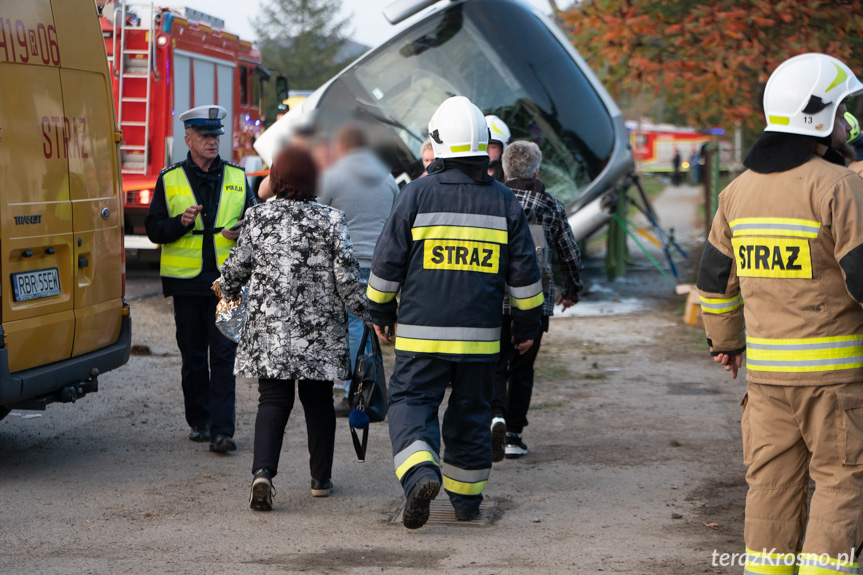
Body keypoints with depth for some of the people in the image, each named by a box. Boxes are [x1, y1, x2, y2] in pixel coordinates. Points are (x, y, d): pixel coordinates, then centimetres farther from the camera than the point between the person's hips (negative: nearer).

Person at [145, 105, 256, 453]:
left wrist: (241, 233, -6)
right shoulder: (169, 180, 5)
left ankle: (222, 430, -10)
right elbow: (153, 229, 4)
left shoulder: (237, 178, 9)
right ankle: (198, 421, 21)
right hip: (186, 280, 0)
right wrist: (181, 222, -15)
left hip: (226, 280, 0)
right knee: (193, 356, 8)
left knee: (224, 355, -8)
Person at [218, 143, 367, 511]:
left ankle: (263, 471, -19)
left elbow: (237, 268, 6)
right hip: (319, 331, 0)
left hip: (268, 329, 1)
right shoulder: (330, 221, -5)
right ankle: (321, 479, 20)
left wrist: (228, 290, 28)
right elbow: (346, 275, -8)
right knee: (318, 401, 13)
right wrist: (364, 311, 5)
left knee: (273, 401, 2)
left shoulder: (257, 218, -1)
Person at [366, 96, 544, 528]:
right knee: (471, 410, 14)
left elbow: (388, 262, -1)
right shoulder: (504, 201, 2)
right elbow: (523, 271, 6)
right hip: (480, 335, 3)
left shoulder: (417, 194, -6)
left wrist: (379, 313, 12)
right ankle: (466, 498, 20)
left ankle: (420, 473, -23)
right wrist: (527, 325, 16)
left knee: (411, 402, 2)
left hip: (422, 332, -3)